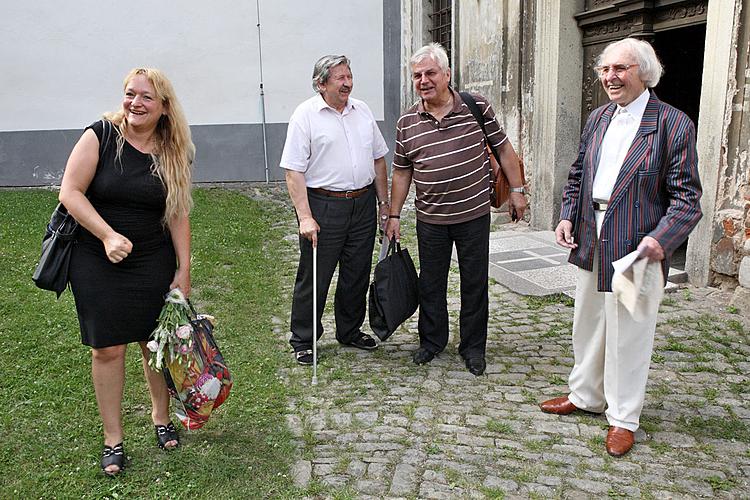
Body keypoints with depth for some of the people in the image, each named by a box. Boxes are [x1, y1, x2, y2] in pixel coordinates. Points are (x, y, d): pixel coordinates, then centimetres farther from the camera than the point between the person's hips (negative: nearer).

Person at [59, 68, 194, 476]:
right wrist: (108, 235, -22)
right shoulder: (101, 135, -9)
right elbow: (70, 192, -11)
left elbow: (178, 214, 2)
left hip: (154, 265, 2)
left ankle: (161, 417, 33)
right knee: (107, 349, 4)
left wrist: (184, 269, -1)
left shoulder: (172, 153, -1)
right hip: (97, 263, -2)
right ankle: (112, 438, 20)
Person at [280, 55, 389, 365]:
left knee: (357, 275, 14)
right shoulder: (305, 115, -6)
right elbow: (293, 171, -11)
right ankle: (302, 341, 19)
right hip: (323, 206, -5)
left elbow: (378, 159, 17)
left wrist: (383, 203, 13)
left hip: (363, 205, 6)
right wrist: (305, 217, -18)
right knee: (314, 278, 3)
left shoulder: (362, 110, 11)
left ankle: (350, 332, 32)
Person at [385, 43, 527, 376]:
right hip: (430, 220, 2)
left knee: (475, 284, 9)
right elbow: (401, 171, 8)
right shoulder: (406, 123, 0)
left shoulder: (477, 107, -5)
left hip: (474, 214, -1)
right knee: (430, 284, 13)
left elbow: (503, 148, 4)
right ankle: (432, 340, 32)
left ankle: (473, 347, 25)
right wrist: (394, 216, 7)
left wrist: (517, 190, 2)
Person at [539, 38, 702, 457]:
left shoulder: (673, 124, -10)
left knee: (628, 336, 6)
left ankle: (624, 418, 24)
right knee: (587, 327, 19)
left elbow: (687, 196, -12)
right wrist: (567, 216, 2)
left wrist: (661, 238, -26)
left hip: (636, 248, -6)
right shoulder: (598, 118, 10)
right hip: (590, 243, 6)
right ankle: (586, 396, 38)